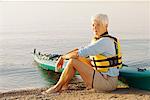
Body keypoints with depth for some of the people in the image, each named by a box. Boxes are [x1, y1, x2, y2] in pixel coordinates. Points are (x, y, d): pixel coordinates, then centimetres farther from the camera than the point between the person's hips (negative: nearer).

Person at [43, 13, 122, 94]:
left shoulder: (104, 41, -20)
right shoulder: (96, 39, 10)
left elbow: (79, 53, -23)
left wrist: (63, 57, -7)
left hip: (107, 83, -10)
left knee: (73, 61, -14)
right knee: (78, 58, 11)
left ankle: (58, 87, 4)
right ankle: (64, 85, 12)